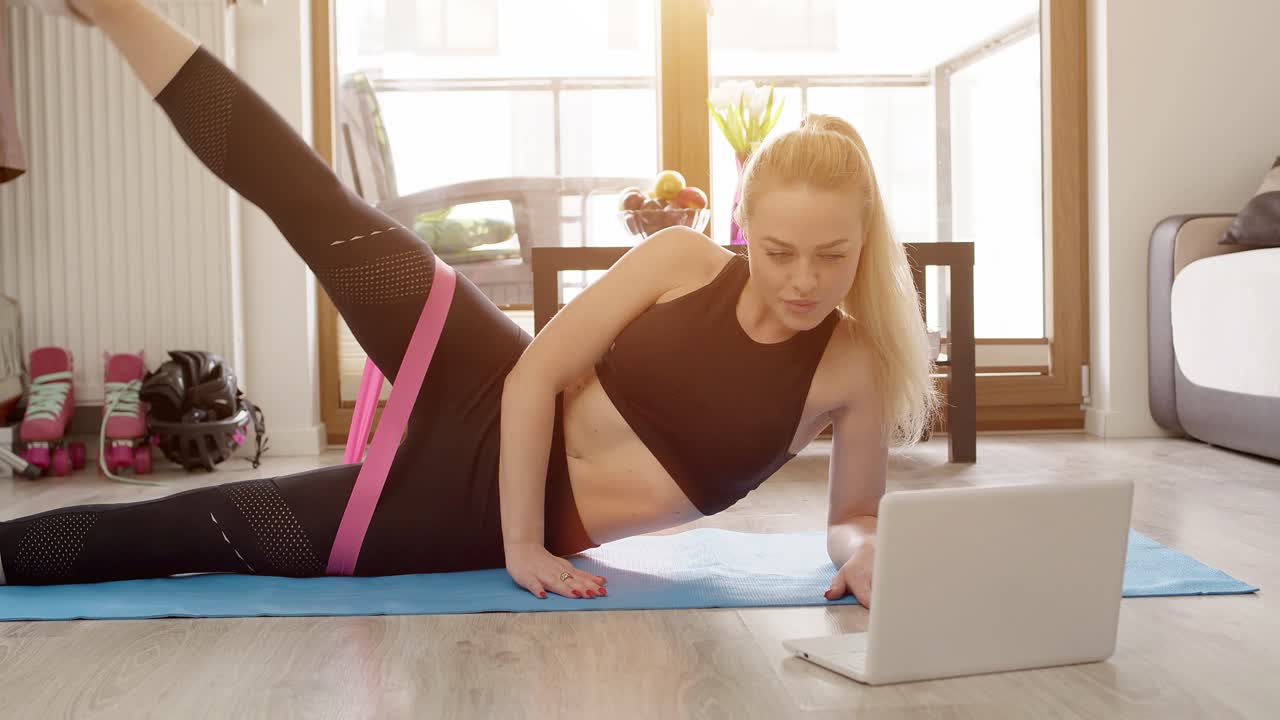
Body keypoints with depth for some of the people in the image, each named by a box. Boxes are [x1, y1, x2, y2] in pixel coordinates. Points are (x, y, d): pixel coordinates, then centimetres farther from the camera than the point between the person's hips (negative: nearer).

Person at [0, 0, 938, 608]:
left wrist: (861, 550, -23)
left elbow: (853, 513, 2)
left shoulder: (855, 368, -11)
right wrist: (522, 538, -19)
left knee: (202, 530, -1)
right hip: (486, 408, 1)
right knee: (318, 210, -11)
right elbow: (535, 376, -12)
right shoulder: (682, 258, -11)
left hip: (514, 521, 0)